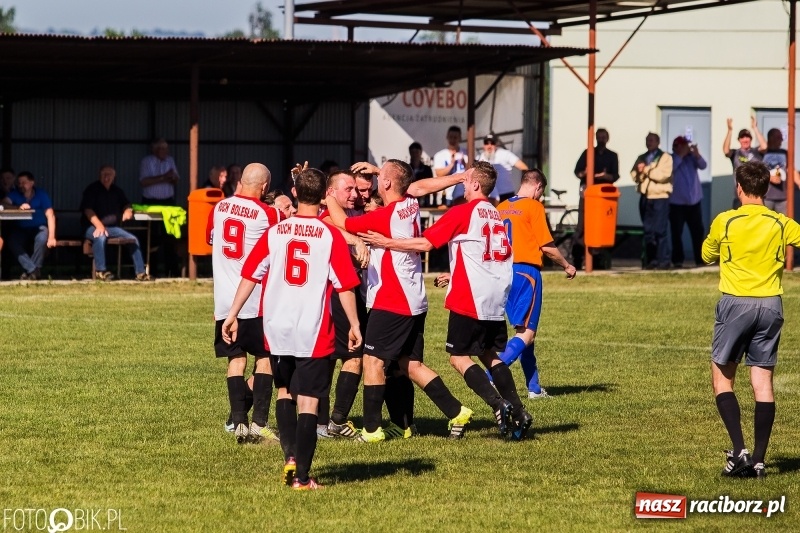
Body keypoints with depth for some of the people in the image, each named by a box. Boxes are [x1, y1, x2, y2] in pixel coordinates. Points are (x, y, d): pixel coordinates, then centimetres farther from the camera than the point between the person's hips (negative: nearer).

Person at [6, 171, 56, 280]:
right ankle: (33, 270, -32)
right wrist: (18, 207, -39)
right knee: (12, 242, -32)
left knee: (42, 238, -36)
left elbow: (50, 216, -11)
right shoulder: (14, 195, -2)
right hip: (20, 229, 1)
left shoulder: (41, 195, -4)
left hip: (39, 228, -1)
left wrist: (51, 237, -23)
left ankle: (28, 271, -22)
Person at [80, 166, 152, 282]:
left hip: (113, 227, 6)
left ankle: (140, 273, -3)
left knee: (133, 239, -8)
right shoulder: (92, 189, -4)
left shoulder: (117, 191, 14)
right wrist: (99, 225, -27)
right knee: (100, 237, -39)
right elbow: (87, 210, -14)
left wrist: (127, 211, 0)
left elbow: (126, 204, 27)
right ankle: (100, 271, -31)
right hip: (94, 227, -6)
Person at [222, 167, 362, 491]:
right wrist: (354, 324, 2)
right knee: (308, 401, 1)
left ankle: (290, 457, 9)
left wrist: (232, 315, 8)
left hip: (277, 329, 3)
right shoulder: (331, 236, -7)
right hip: (314, 332, -3)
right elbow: (345, 286, -7)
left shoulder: (274, 233, 0)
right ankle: (301, 476, -1)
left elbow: (250, 276, 2)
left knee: (284, 392, 23)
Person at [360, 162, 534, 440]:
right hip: (496, 300, 7)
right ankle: (517, 412, 5)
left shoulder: (462, 212, -8)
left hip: (470, 298, -7)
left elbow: (425, 243, -12)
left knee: (459, 356, -1)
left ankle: (499, 405, -14)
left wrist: (388, 242, -5)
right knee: (491, 355, 15)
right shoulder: (497, 216, 15)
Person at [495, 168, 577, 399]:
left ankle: (534, 387, 17)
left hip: (505, 271, 7)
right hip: (526, 271, -7)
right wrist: (567, 266, 8)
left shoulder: (502, 207, 11)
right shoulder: (534, 207, -7)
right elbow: (547, 246, -7)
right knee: (526, 333, -7)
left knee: (525, 329, 15)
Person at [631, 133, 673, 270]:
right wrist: (640, 172, -13)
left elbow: (664, 174, -14)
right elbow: (634, 175, 9)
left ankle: (663, 260, -8)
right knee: (648, 231, 5)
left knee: (660, 230, -10)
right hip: (645, 197, 5)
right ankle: (650, 260, 9)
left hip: (660, 197, -5)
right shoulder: (641, 158, 17)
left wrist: (646, 169, -10)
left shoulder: (665, 157, 1)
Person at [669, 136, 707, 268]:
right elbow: (670, 168, -20)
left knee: (698, 232, 3)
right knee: (677, 233, -4)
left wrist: (697, 155, -24)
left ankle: (700, 260, 6)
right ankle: (677, 261, -2)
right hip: (677, 203, -3)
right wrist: (681, 155, -20)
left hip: (694, 201, 3)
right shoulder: (671, 159, 0)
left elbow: (703, 166, -6)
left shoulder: (692, 157, 8)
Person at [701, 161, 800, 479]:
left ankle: (739, 450, -9)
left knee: (722, 378, 8)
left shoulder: (725, 222, -4)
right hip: (770, 304, 3)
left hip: (736, 303, -2)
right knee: (763, 384, 4)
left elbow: (707, 255, 12)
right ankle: (758, 461, 2)